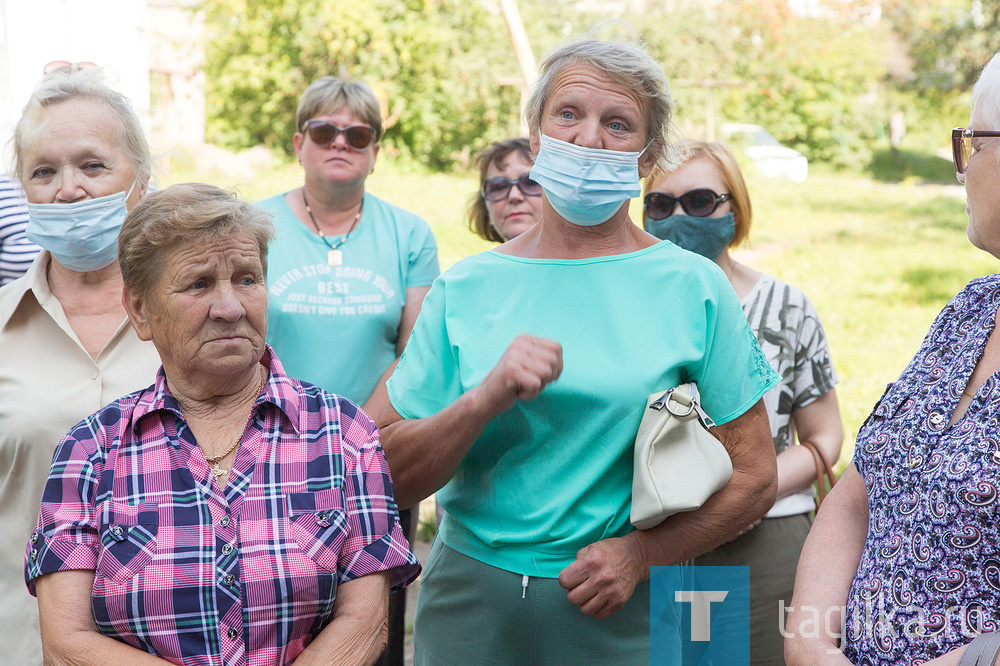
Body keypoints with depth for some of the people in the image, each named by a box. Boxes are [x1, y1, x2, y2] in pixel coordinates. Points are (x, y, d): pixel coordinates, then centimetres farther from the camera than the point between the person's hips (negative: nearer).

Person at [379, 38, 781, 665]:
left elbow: (754, 477, -2)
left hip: (623, 614, -1)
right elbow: (394, 477, -2)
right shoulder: (466, 287, 0)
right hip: (470, 602, 2)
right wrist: (484, 401, -18)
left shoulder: (694, 287, -3)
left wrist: (641, 552, -14)